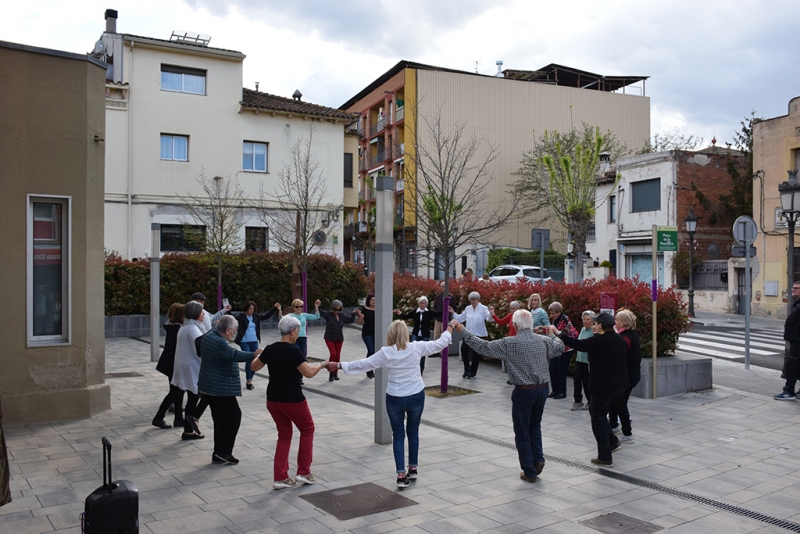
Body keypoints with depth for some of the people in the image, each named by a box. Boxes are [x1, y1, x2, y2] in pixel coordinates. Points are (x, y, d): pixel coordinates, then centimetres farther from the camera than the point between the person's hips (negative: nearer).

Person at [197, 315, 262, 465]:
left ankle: (219, 454, 17)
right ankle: (223, 452, 0)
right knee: (234, 415, -1)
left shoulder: (208, 337, 10)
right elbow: (234, 354, -38)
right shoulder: (220, 343, -22)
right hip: (221, 389, -10)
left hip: (208, 387, 10)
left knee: (220, 419, 14)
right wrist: (253, 355, -45)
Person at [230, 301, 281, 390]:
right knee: (248, 360, -12)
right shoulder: (241, 316, -5)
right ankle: (248, 381, -5)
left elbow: (266, 316, 18)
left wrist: (274, 308, 14)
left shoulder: (256, 316, 9)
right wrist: (228, 311, -37)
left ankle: (249, 380, 19)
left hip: (254, 342, 5)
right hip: (244, 342, -5)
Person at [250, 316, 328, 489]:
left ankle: (280, 478, 15)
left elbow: (253, 367, 14)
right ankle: (303, 472, 18)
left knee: (284, 435, 18)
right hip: (292, 400, -6)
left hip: (273, 400, 6)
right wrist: (322, 364, -4)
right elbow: (309, 373, -22)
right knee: (307, 429, 16)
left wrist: (259, 355, 33)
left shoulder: (270, 349, 2)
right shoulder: (293, 351, -18)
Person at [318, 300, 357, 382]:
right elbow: (320, 313, -23)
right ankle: (331, 374, -7)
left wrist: (353, 314, 11)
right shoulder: (328, 315, -8)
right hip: (329, 338, -5)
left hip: (339, 339, 5)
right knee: (333, 354, -19)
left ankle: (335, 373, 22)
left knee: (338, 356, 6)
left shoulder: (341, 316, 8)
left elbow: (349, 320, 24)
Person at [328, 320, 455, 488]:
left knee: (398, 435, 10)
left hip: (395, 398, -1)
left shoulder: (386, 352, -11)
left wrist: (339, 365, 2)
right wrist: (448, 331, 22)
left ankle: (401, 474, 5)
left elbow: (363, 364, -7)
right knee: (413, 432, 20)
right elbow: (440, 343, 3)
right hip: (416, 397, 1)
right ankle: (413, 468, 32)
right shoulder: (416, 347, -9)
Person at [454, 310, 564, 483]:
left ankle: (529, 472, 14)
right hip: (542, 389, 5)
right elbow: (560, 347, 17)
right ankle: (538, 458, 14)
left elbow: (482, 346, -12)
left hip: (524, 391, -5)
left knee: (522, 433, 9)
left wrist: (461, 329, -6)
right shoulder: (544, 341, -1)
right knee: (535, 426, 27)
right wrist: (553, 335, 35)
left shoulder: (509, 343, -13)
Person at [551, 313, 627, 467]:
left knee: (599, 419, 3)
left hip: (603, 385, -8)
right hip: (619, 384, 8)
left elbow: (577, 344, -22)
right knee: (595, 409, 25)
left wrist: (558, 333, -17)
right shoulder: (618, 339, 6)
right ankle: (613, 442, 22)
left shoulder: (598, 340, -18)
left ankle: (605, 458, 6)